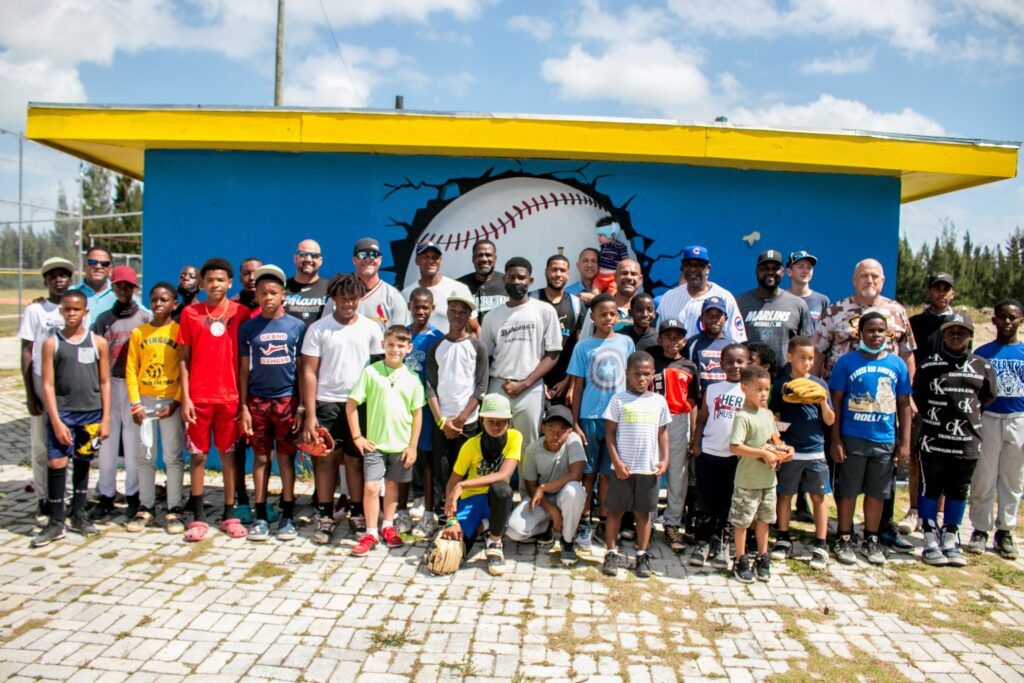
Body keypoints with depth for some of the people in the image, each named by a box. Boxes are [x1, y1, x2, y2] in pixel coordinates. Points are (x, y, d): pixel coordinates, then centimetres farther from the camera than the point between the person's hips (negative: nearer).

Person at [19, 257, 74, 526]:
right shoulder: (35, 310, 2)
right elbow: (26, 354, 1)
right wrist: (30, 394, -4)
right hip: (42, 385, -1)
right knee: (41, 448, 2)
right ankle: (44, 502, 12)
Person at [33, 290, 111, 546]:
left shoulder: (98, 342, 3)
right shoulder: (51, 343, 1)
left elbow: (105, 383, 6)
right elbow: (48, 384, -2)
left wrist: (105, 418, 1)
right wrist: (56, 421, -10)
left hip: (91, 412, 1)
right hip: (61, 412, -1)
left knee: (82, 462, 12)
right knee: (56, 463, -6)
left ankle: (78, 516, 25)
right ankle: (56, 523, 5)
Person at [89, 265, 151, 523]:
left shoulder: (145, 318, 3)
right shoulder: (104, 319, 12)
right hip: (109, 384, 3)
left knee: (134, 440, 1)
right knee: (107, 440, 5)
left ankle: (134, 495, 10)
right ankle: (106, 496, 12)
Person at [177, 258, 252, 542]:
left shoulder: (241, 313, 3)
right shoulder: (190, 313, 5)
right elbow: (183, 358, 5)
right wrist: (185, 398, -2)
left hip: (230, 396, 0)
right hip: (198, 397, 1)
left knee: (229, 454, 6)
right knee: (198, 455, 6)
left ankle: (229, 515, 16)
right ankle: (198, 517, 16)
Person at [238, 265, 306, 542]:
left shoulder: (296, 326, 3)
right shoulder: (248, 328, 6)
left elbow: (302, 369, 4)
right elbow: (244, 370, 8)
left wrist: (302, 407, -1)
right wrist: (243, 407, 2)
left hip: (287, 400, -1)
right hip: (257, 401, 1)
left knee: (286, 457, 3)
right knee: (261, 458, 6)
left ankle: (287, 516, 12)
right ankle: (261, 516, 14)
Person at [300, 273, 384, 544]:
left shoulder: (371, 329, 6)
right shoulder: (318, 329, 2)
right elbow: (309, 372, 0)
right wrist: (310, 414, -6)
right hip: (326, 403, -1)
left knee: (356, 459, 4)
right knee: (326, 458, 3)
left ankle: (357, 514, 17)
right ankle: (324, 516, 13)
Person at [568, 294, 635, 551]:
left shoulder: (626, 343, 5)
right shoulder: (583, 346, 0)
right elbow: (577, 387, 1)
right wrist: (575, 423, -3)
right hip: (590, 417, -1)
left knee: (608, 472, 9)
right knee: (588, 472, 5)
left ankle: (604, 521, 20)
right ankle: (584, 524, 12)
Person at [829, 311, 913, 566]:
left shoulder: (897, 364, 4)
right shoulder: (846, 362, -3)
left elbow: (903, 405, 8)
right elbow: (836, 402, -2)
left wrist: (905, 442, 4)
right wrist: (835, 440, -7)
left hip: (885, 440, 2)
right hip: (852, 439, -2)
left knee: (877, 493, 12)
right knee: (848, 492, 6)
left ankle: (871, 541, 27)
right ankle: (844, 540, 20)